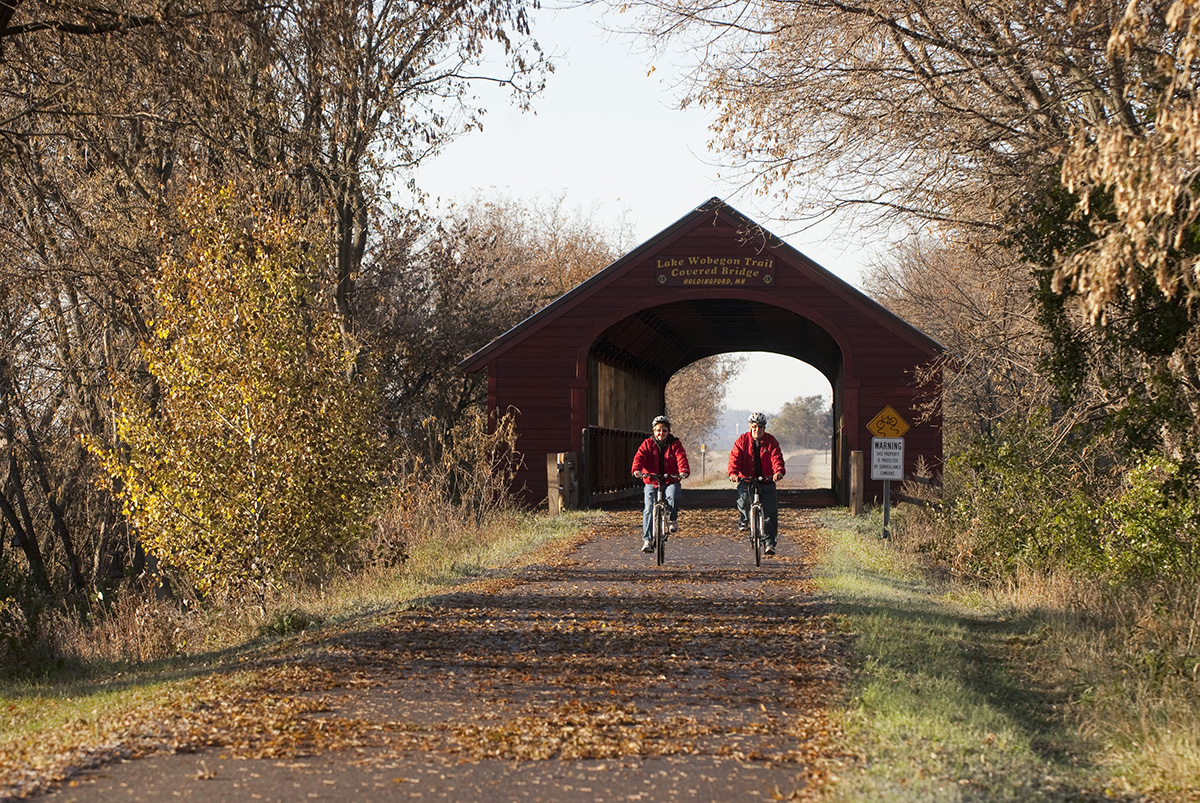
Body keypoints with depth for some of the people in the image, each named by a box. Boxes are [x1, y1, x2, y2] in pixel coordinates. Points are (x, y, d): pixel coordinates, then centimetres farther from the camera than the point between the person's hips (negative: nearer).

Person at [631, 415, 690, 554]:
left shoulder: (675, 444, 6)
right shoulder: (647, 444, 6)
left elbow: (681, 457, -9)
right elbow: (639, 456, -9)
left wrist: (683, 471, -30)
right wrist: (636, 469, -30)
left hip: (670, 480, -1)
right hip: (651, 481, 1)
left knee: (673, 496, -32)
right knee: (648, 508, -12)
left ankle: (673, 520, -3)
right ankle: (646, 539, -7)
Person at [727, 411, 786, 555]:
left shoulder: (771, 441, 2)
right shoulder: (742, 440, 1)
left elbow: (777, 458, -10)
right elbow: (735, 457, -8)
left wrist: (778, 472, -31)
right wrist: (733, 473, -27)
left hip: (767, 481, 0)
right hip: (746, 479, 0)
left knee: (770, 511, -8)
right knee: (743, 497, -28)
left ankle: (769, 542, 2)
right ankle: (743, 521, 2)